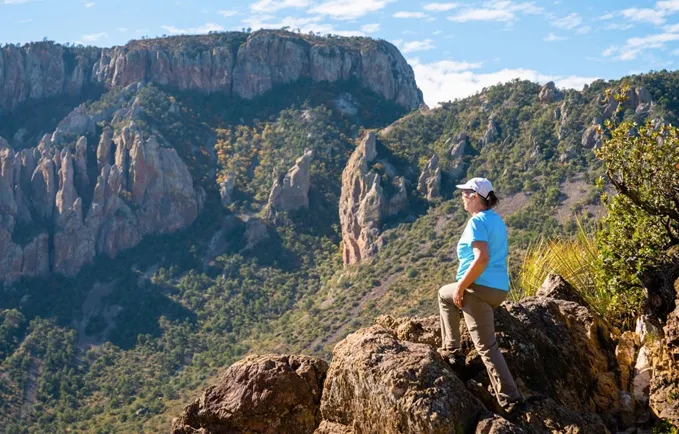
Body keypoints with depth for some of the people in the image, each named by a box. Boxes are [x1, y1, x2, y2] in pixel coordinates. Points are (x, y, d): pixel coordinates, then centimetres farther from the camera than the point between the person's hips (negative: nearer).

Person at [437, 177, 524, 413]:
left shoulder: (477, 221, -14)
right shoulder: (497, 220, 15)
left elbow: (482, 258, -27)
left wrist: (460, 286, -19)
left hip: (479, 288, -10)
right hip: (498, 288, 10)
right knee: (444, 294, 28)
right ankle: (450, 349, 29)